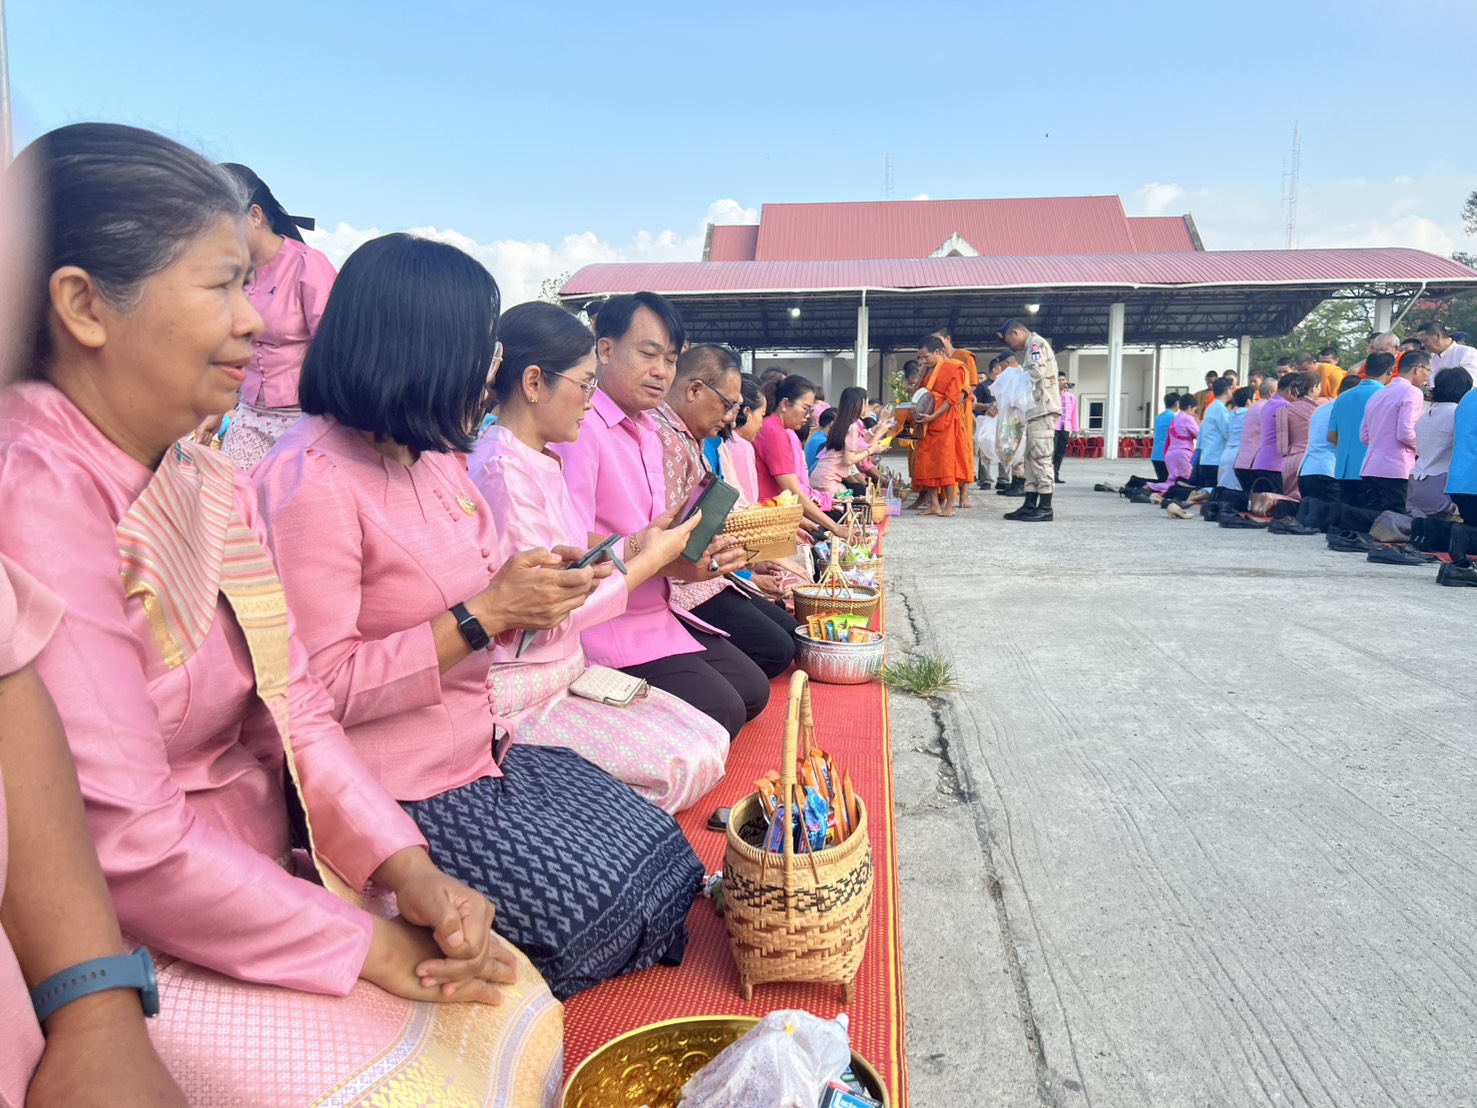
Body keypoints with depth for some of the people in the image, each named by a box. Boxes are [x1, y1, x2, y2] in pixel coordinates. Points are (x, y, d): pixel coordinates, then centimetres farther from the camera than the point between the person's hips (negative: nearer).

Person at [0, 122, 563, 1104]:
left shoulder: (212, 482, 4)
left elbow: (293, 709, 3)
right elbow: (122, 846, -24)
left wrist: (411, 873, -10)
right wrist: (372, 945, -15)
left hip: (255, 873, 8)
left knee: (515, 1006, 3)